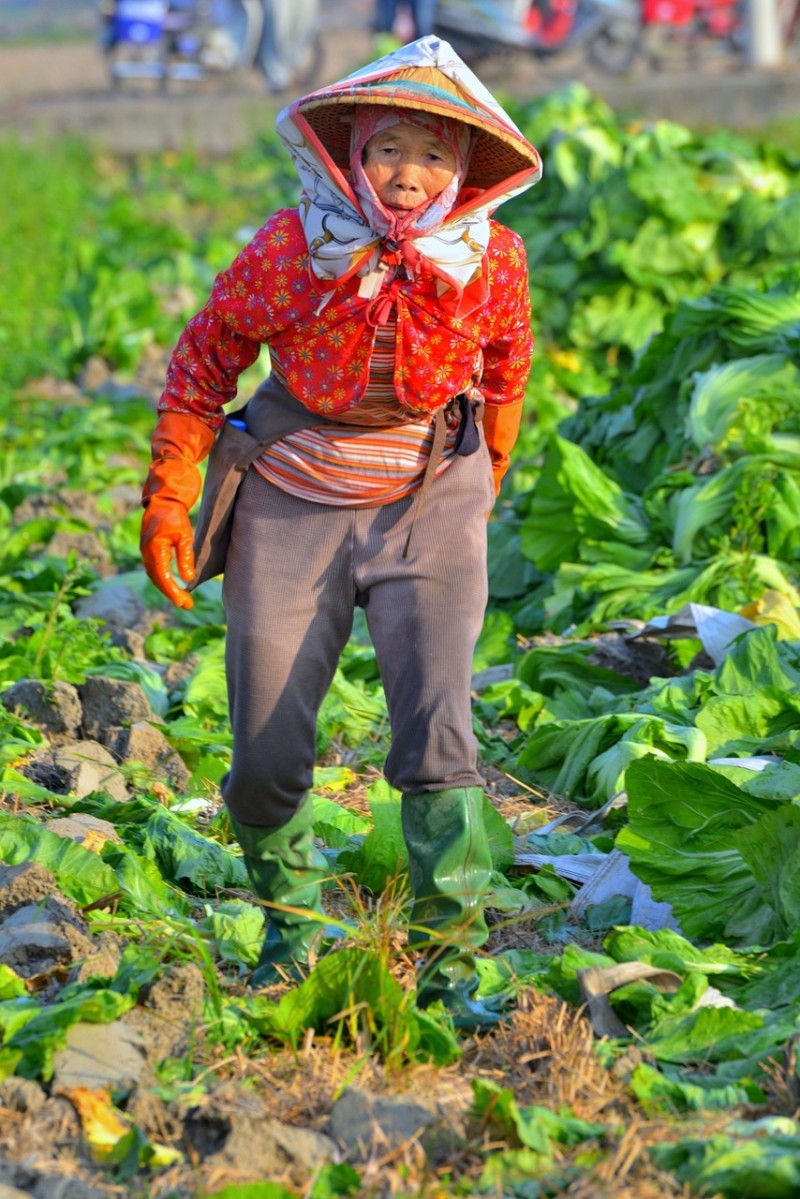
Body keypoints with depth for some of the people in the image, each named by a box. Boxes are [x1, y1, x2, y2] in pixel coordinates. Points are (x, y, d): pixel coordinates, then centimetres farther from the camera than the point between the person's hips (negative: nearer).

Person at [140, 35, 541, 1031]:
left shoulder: (492, 263, -9)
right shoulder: (290, 250, -14)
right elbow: (202, 365, 0)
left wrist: (479, 495, 21)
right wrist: (168, 501, -1)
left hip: (428, 506, 0)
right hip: (294, 507, 0)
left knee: (437, 731, -15)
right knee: (266, 753, 2)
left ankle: (450, 966, -6)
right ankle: (291, 923, 29)